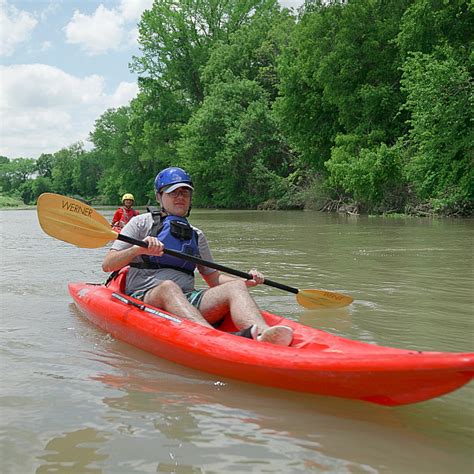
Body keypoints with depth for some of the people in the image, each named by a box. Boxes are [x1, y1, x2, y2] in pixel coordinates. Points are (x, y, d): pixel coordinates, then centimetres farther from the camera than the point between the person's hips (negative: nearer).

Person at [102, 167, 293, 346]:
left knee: (235, 287, -22)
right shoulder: (142, 223, 10)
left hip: (188, 300, 4)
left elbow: (213, 278, 21)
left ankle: (261, 333, -55)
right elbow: (107, 265, 2)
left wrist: (246, 281, 4)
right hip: (143, 297, -3)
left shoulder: (196, 235, 23)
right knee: (168, 287, -37)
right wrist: (138, 249, -16)